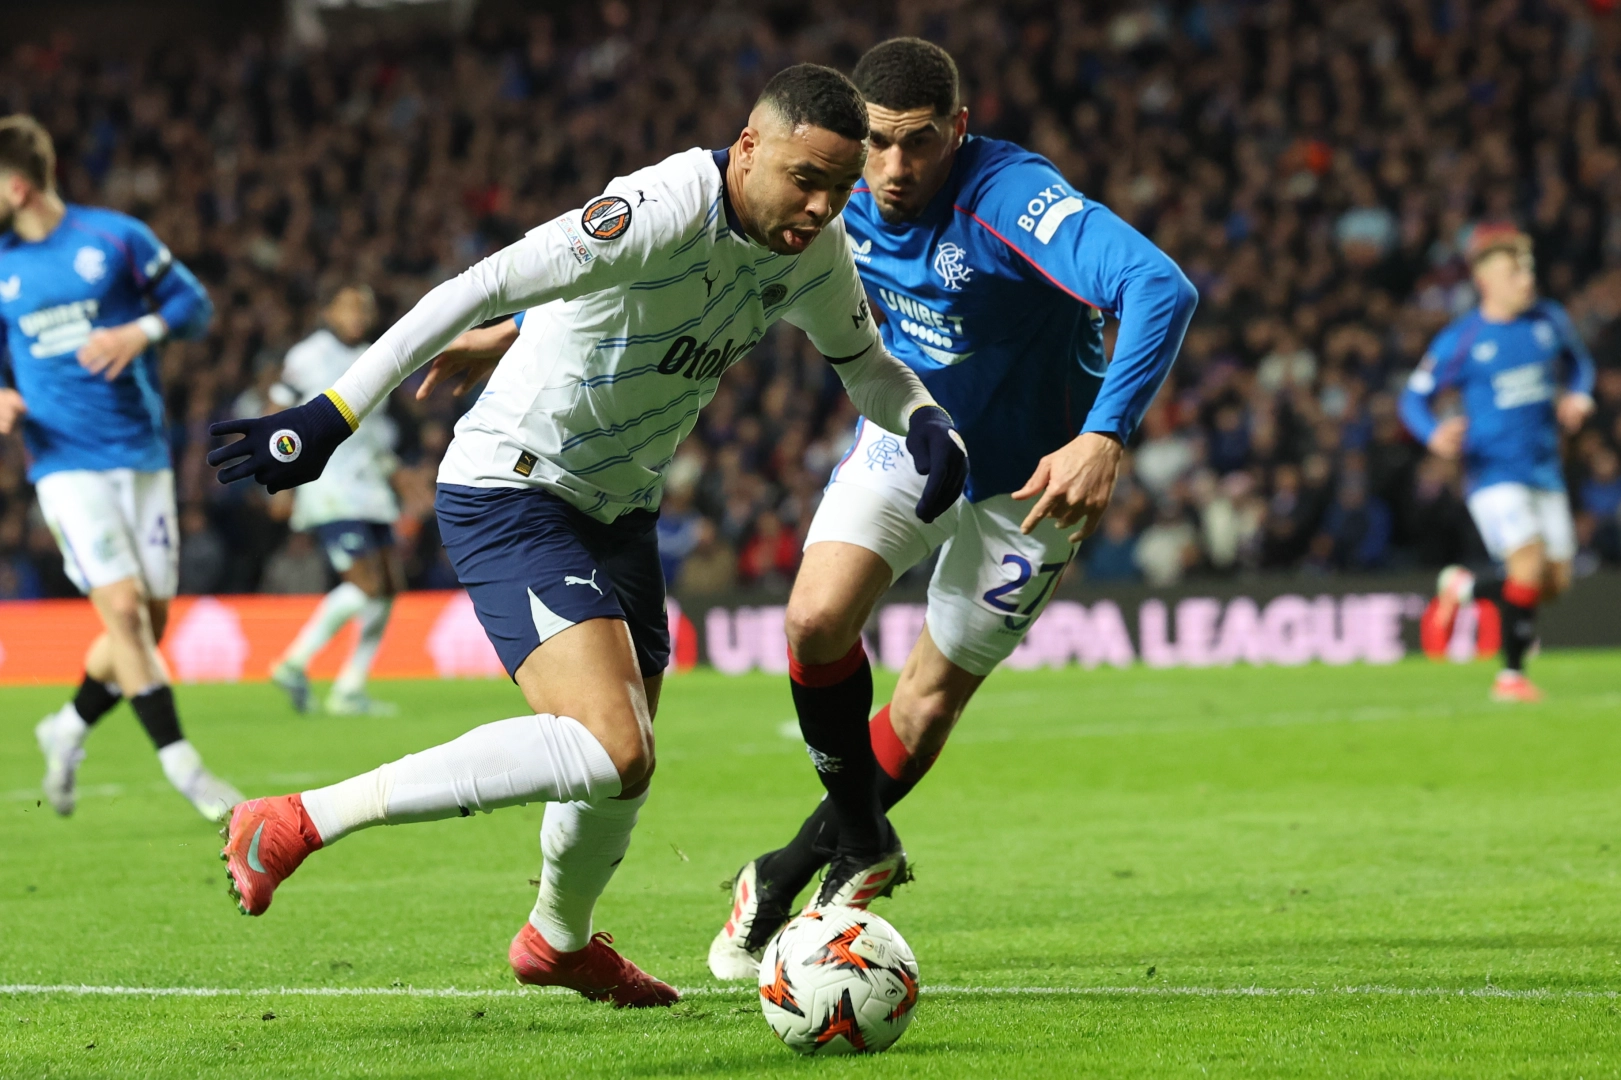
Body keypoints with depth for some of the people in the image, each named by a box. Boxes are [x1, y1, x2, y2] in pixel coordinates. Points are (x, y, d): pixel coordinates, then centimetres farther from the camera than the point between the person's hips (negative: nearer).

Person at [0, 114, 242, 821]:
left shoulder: (115, 238, -1)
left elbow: (194, 304, 5)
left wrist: (141, 331, -14)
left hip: (142, 454, 1)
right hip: (66, 464, -1)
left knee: (150, 620, 4)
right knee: (123, 608, -15)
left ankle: (69, 728, 27)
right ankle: (182, 766, -9)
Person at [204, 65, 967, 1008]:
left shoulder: (816, 248, -1)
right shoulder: (663, 214, -27)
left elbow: (866, 361, 17)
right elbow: (482, 288, -31)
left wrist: (928, 424, -6)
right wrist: (334, 414, -36)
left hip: (617, 509, 9)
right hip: (510, 495, -9)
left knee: (624, 769, 20)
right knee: (610, 750, -25)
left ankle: (560, 940, 52)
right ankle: (298, 825, -20)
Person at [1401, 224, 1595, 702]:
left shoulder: (1550, 321, 4)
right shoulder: (1460, 341, -9)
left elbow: (1577, 362, 23)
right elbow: (1415, 397, -2)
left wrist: (1578, 396, 1)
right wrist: (1434, 434, -23)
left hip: (1545, 469, 5)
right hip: (1493, 470, -5)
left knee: (1555, 582, 4)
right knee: (1529, 562, -21)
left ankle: (1462, 589, 31)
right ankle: (1511, 675, -5)